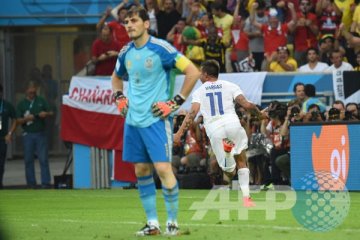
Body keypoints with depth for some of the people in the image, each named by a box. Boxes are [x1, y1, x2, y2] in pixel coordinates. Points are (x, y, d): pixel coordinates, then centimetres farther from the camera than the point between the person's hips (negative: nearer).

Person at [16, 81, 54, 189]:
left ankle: (46, 183, -6)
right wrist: (26, 119, -16)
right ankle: (31, 183, 8)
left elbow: (51, 113, 10)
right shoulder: (21, 104, 8)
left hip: (40, 134, 0)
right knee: (28, 160, 1)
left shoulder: (41, 101, 11)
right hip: (28, 134, 0)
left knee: (44, 159, -6)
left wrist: (46, 114, -12)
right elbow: (18, 121, 4)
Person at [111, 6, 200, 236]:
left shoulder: (161, 48, -12)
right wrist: (120, 98, 12)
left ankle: (173, 221, -2)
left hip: (156, 120, -7)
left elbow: (193, 72, -12)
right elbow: (117, 77, 30)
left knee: (163, 168, -13)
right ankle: (152, 223, 14)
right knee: (141, 170, 7)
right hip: (133, 120, 7)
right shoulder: (126, 52, 8)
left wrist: (175, 103, -13)